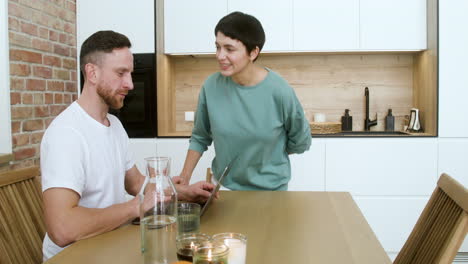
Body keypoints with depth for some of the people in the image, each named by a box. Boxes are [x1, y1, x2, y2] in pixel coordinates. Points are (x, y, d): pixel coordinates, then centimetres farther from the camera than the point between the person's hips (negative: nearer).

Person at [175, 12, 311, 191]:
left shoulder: (279, 91, -20)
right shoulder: (211, 86, -13)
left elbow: (301, 142, -6)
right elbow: (200, 138, 1)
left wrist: (264, 157, -1)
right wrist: (185, 176, -6)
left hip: (270, 189, -2)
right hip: (224, 186, 2)